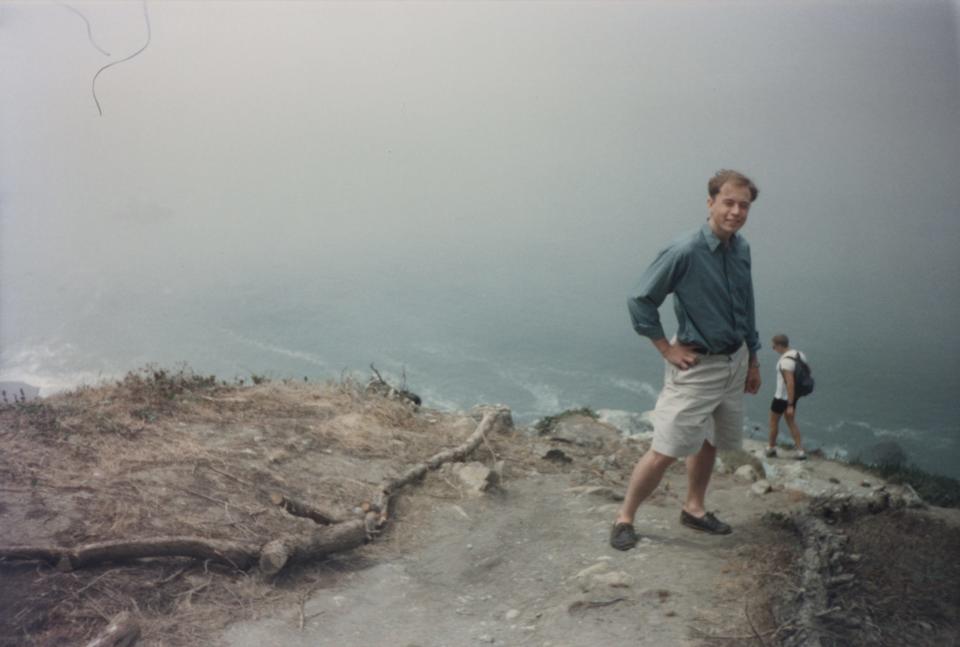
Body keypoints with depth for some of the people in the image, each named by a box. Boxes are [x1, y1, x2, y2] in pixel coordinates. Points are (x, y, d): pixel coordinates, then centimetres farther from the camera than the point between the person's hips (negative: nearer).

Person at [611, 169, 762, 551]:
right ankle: (625, 518, 10)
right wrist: (667, 349, -14)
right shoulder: (685, 252, -20)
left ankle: (694, 509, 38)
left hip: (735, 362, 7)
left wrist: (753, 360, 17)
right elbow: (640, 301, -16)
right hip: (697, 367, -7)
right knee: (665, 451, -6)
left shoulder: (742, 249, 2)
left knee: (708, 442, 19)